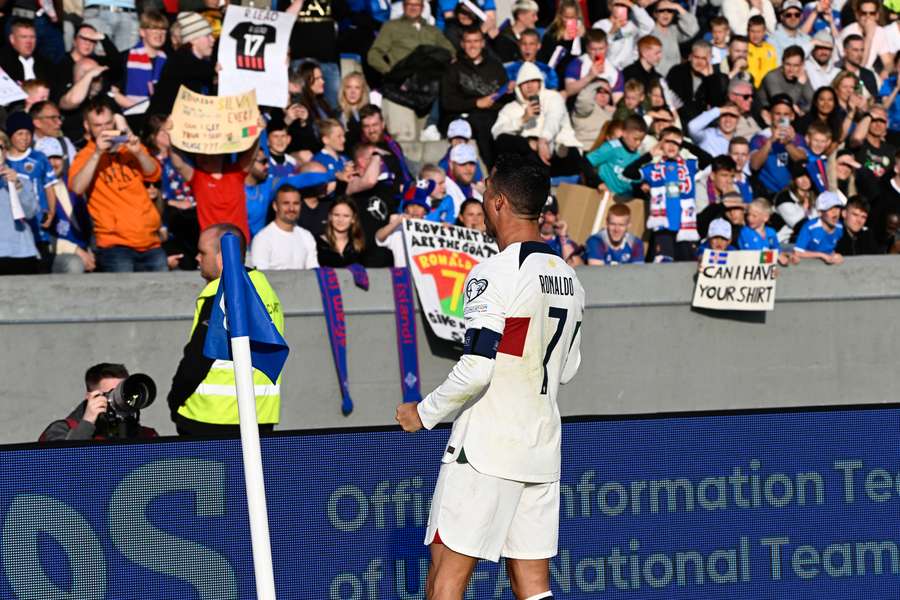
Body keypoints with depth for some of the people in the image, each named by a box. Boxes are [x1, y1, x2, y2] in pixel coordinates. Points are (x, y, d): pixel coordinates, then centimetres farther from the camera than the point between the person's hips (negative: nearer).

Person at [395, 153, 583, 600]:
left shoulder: (493, 274, -14)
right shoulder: (568, 278, 11)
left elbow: (476, 370, -20)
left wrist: (424, 412, -7)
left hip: (486, 450, -8)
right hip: (543, 447, 8)